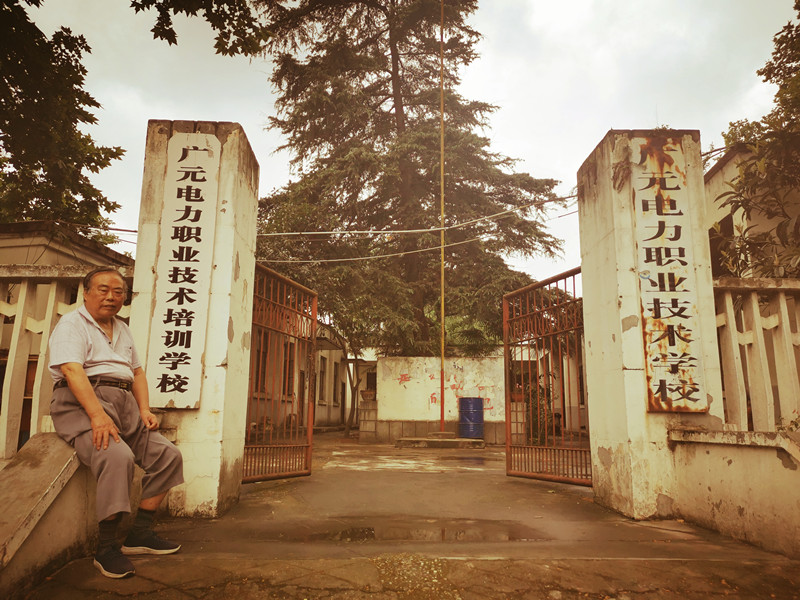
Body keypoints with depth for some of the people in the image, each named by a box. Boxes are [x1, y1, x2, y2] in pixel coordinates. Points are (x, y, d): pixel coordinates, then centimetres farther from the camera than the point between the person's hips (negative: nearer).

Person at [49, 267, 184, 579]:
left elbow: (137, 371, 23)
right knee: (118, 456, -32)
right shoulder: (72, 324, -1)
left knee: (168, 454, -6)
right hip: (82, 403, -7)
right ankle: (106, 548, -20)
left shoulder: (122, 329, 24)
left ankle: (140, 534, 1)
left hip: (124, 403, 8)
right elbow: (72, 370, -17)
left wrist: (145, 410, 6)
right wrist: (98, 415, -29)